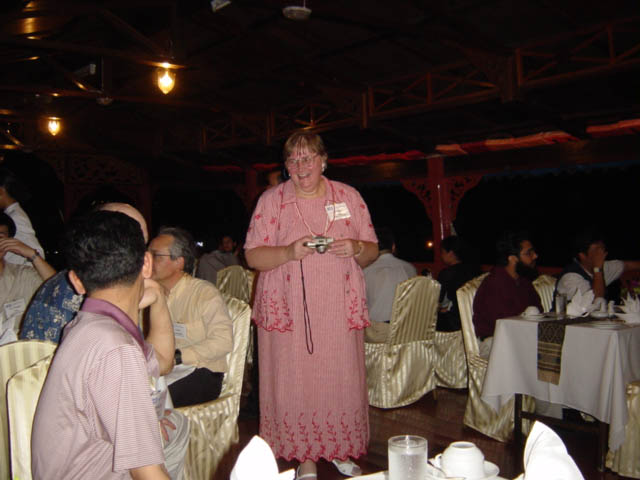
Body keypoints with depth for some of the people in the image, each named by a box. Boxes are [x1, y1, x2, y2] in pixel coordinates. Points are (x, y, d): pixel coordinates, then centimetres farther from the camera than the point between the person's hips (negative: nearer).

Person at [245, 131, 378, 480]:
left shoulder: (349, 196, 7)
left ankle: (340, 450, 29)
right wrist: (289, 252, -19)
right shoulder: (271, 200, 2)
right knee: (294, 382, 2)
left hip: (339, 310, 2)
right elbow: (253, 256, -2)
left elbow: (372, 251, 10)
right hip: (288, 311, -1)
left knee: (341, 380, 7)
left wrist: (356, 248, -13)